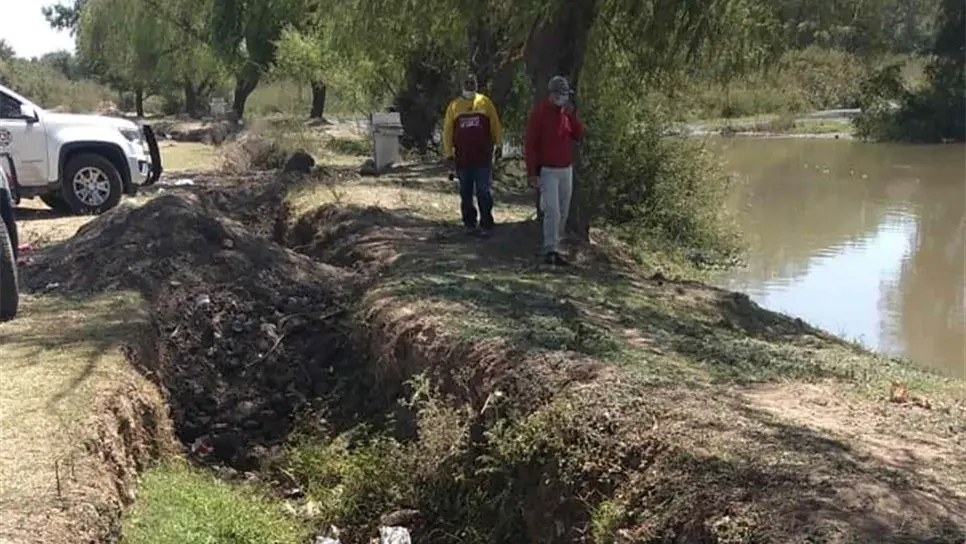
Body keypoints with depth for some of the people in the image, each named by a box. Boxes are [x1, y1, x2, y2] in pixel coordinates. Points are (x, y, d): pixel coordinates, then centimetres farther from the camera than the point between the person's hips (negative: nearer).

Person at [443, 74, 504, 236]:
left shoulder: (485, 102, 3)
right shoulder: (454, 105, 6)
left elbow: (495, 125, 6)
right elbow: (447, 131, 7)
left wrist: (498, 144, 1)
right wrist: (448, 154, 2)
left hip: (483, 157, -2)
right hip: (462, 157, 2)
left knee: (484, 191, -3)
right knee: (466, 192, 9)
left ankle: (486, 224, 3)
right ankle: (469, 223, 19)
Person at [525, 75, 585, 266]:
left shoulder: (567, 111, 8)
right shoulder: (540, 112, -10)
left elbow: (579, 135, 3)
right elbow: (530, 144, -11)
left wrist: (572, 115, -11)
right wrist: (532, 172, -14)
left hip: (566, 169, 7)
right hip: (548, 171, -6)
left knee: (563, 213, 9)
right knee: (553, 212, -14)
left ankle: (554, 247, 18)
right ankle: (550, 251, -12)